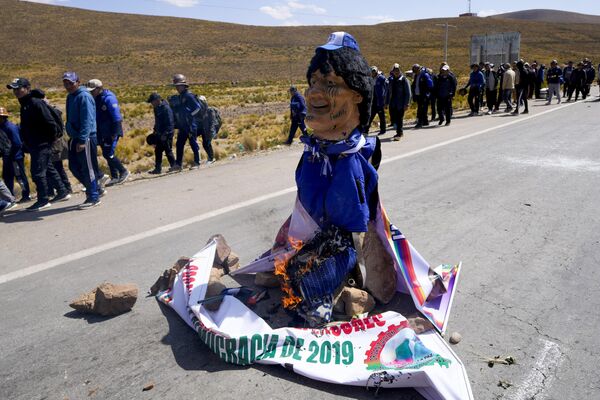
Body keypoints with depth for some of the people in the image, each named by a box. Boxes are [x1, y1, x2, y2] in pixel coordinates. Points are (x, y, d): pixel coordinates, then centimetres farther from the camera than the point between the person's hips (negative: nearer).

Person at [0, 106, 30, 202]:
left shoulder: (11, 127, -16)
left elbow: (17, 144, -21)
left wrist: (10, 155, -15)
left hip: (16, 157, -9)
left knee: (20, 176, -2)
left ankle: (25, 196, 6)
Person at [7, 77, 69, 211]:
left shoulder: (36, 103, -17)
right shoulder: (25, 104, 13)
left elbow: (50, 123, -21)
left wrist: (50, 140, -14)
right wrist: (27, 143, 17)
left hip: (42, 145, -10)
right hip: (34, 145, 10)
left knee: (37, 172, -7)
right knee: (48, 169, 15)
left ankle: (43, 201, 2)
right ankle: (62, 192, 25)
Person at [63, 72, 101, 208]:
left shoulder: (84, 96, -13)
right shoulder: (70, 97, 15)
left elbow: (87, 120, -21)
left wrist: (82, 140, -25)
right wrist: (73, 138, 17)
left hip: (86, 139, -9)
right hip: (74, 138, 9)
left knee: (88, 168, -2)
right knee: (74, 167, 14)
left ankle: (93, 197, 8)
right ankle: (94, 189, 27)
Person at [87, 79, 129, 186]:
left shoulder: (108, 98, -15)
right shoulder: (95, 99, 10)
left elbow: (117, 117, -19)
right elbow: (95, 117, 18)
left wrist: (114, 133, -20)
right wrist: (96, 133, 15)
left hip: (111, 132, -9)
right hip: (102, 133, 9)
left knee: (108, 154, -9)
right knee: (108, 154, 10)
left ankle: (123, 172, 7)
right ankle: (114, 177, 19)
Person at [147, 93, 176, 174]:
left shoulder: (166, 108, -17)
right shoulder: (156, 108, 11)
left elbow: (170, 123, -20)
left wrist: (165, 134, -22)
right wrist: (155, 130, 19)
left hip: (167, 134, -9)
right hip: (159, 134, 9)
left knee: (168, 150, -4)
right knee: (158, 151, 9)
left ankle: (173, 166, 8)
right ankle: (158, 168, 15)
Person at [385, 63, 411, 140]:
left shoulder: (404, 80, -5)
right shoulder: (391, 80, 10)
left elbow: (407, 93, -7)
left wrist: (406, 104, -14)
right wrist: (387, 102, 12)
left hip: (400, 104, -5)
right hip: (392, 104, 5)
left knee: (399, 119, -4)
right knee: (393, 118, 8)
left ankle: (399, 133, 2)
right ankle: (400, 132, 25)